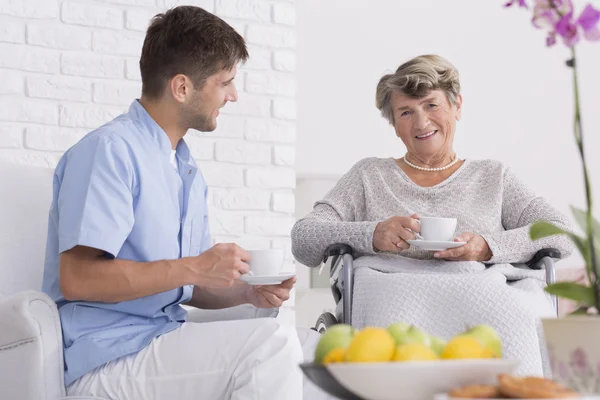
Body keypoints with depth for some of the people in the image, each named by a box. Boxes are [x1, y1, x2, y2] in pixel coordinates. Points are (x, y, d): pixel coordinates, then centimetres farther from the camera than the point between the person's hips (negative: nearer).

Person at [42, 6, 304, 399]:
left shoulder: (189, 171, 15)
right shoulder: (111, 150, -12)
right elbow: (76, 278, -20)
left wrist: (249, 291, -1)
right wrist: (193, 268, -19)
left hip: (166, 344, 8)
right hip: (109, 356, -8)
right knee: (273, 342, -24)